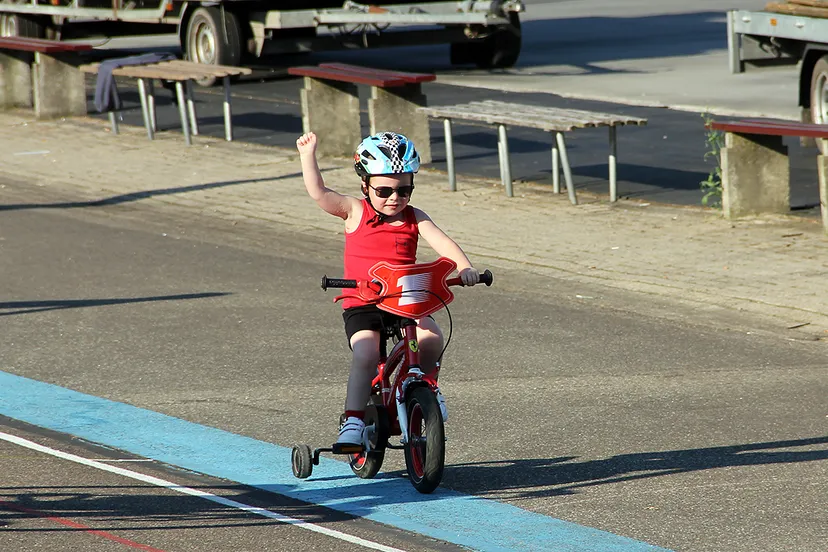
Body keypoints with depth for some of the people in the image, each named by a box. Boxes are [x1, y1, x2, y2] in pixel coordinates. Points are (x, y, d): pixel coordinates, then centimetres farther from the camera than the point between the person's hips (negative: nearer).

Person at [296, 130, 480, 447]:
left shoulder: (414, 218, 7)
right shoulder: (355, 212, 2)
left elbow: (442, 243, -6)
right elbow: (319, 193, -9)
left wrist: (464, 266, -24)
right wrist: (308, 155, -18)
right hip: (361, 304, -2)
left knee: (431, 338, -24)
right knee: (366, 353, -27)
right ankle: (353, 419, -17)